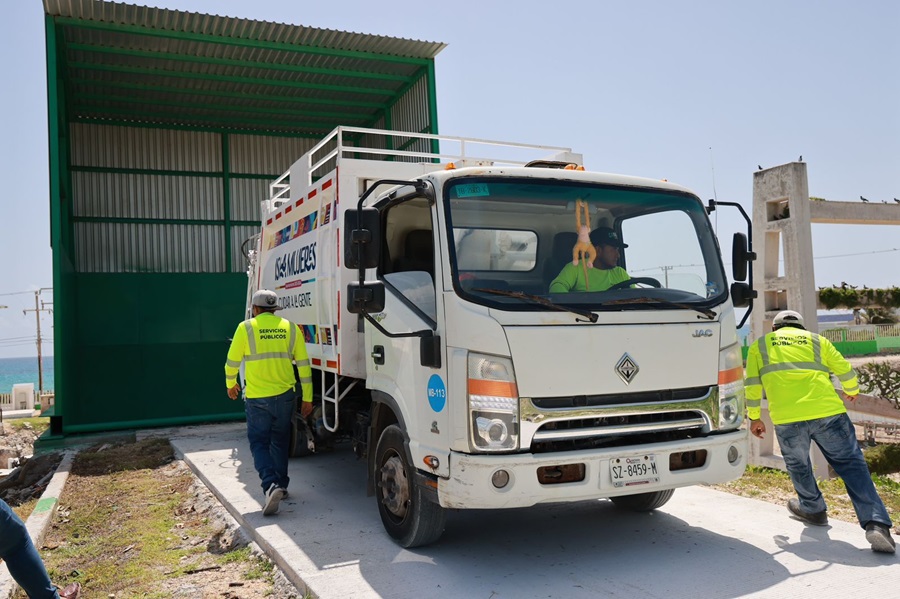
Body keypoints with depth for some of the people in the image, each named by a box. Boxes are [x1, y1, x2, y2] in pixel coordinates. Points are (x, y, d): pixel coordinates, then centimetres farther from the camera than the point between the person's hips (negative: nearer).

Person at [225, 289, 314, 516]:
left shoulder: (246, 328, -5)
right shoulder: (290, 328, 2)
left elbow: (232, 362, 3)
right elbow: (303, 364, 3)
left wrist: (231, 384, 23)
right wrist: (307, 398, 9)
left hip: (257, 398, -3)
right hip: (285, 396, 3)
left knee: (259, 442, 6)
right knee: (280, 441, 20)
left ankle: (271, 485, -14)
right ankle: (281, 485, 29)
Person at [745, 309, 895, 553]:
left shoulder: (760, 345, 19)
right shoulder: (816, 340, 21)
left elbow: (752, 385, 15)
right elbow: (845, 370, 25)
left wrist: (754, 417, 26)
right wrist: (852, 391, 46)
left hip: (787, 419, 0)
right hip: (827, 412, 1)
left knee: (798, 465, 23)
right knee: (851, 464, 6)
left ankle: (812, 509, 40)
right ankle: (876, 524, -5)